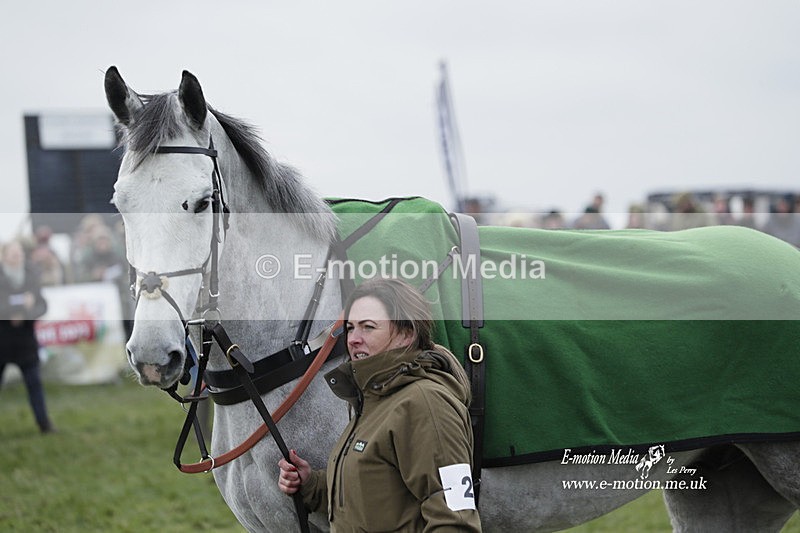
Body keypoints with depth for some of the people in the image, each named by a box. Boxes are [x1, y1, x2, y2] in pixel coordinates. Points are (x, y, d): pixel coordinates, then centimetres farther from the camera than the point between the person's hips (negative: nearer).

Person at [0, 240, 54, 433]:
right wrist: (22, 305, -21)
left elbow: (41, 306, -3)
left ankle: (44, 423, 4)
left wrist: (23, 315, -20)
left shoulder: (32, 276, 0)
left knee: (34, 382, 0)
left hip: (25, 339, 2)